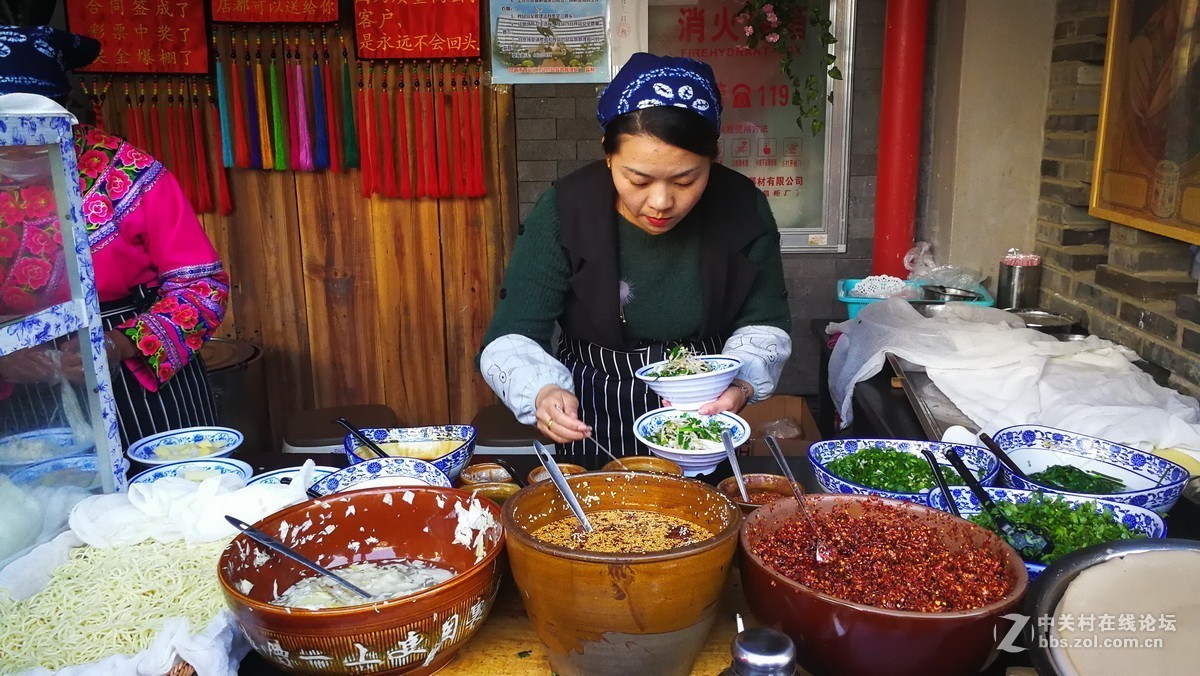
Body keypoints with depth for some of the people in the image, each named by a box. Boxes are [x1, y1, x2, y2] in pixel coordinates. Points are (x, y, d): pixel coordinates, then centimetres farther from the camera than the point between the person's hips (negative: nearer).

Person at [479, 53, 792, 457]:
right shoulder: (563, 212, -17)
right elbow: (512, 340, -17)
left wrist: (741, 385, -22)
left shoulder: (742, 209, -11)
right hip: (593, 423, -2)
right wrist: (543, 394, -38)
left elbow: (764, 324, -1)